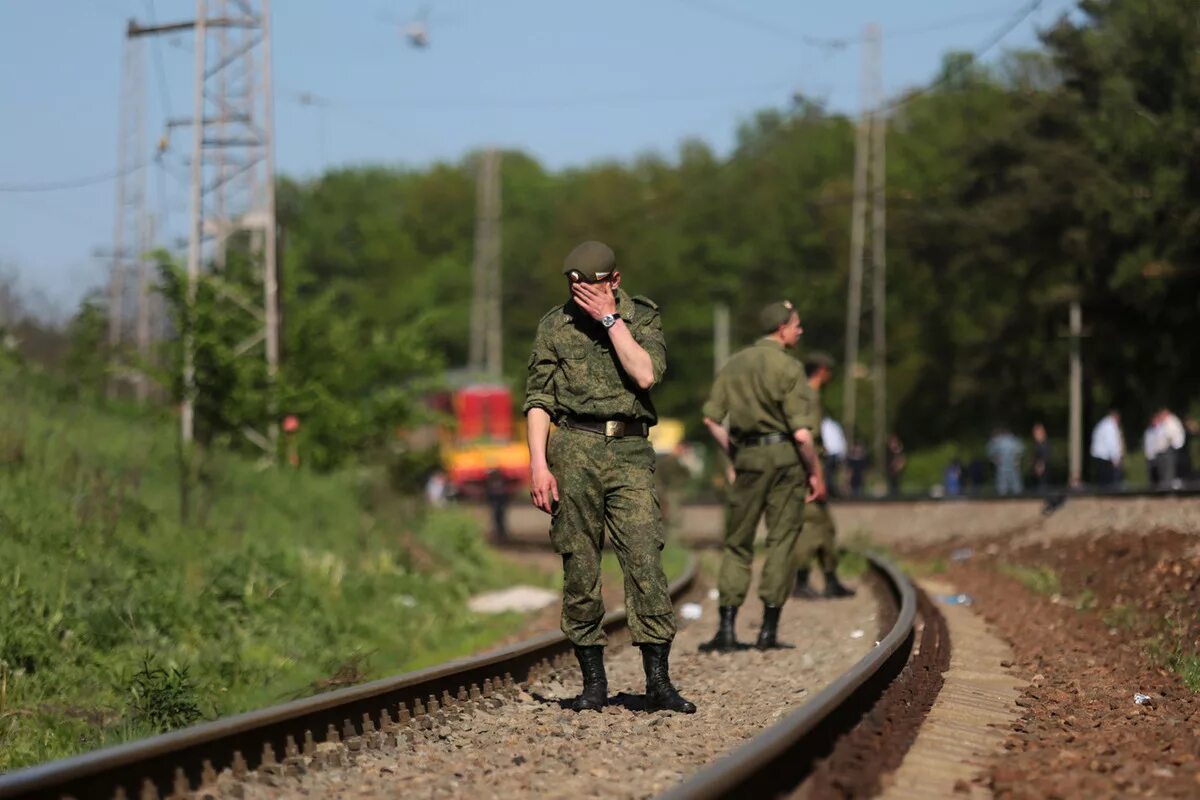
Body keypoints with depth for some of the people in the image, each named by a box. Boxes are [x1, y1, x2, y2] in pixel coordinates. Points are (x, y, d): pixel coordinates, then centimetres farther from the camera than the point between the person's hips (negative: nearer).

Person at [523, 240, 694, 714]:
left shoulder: (643, 317, 7)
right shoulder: (555, 325, 7)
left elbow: (645, 374, -10)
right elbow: (538, 399, 5)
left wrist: (611, 319, -9)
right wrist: (538, 464, -5)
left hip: (630, 450, 0)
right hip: (575, 448, 0)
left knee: (645, 560, -9)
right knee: (579, 568, 1)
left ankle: (658, 683, -7)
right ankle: (593, 683, 10)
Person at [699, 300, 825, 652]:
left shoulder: (734, 364, 8)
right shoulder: (787, 366, -9)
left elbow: (711, 418, 6)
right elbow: (801, 432, -14)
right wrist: (815, 473, -4)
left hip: (747, 456, 4)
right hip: (785, 455, -4)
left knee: (737, 543, 9)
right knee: (781, 541, 3)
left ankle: (727, 628, 0)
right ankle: (769, 629, 1)